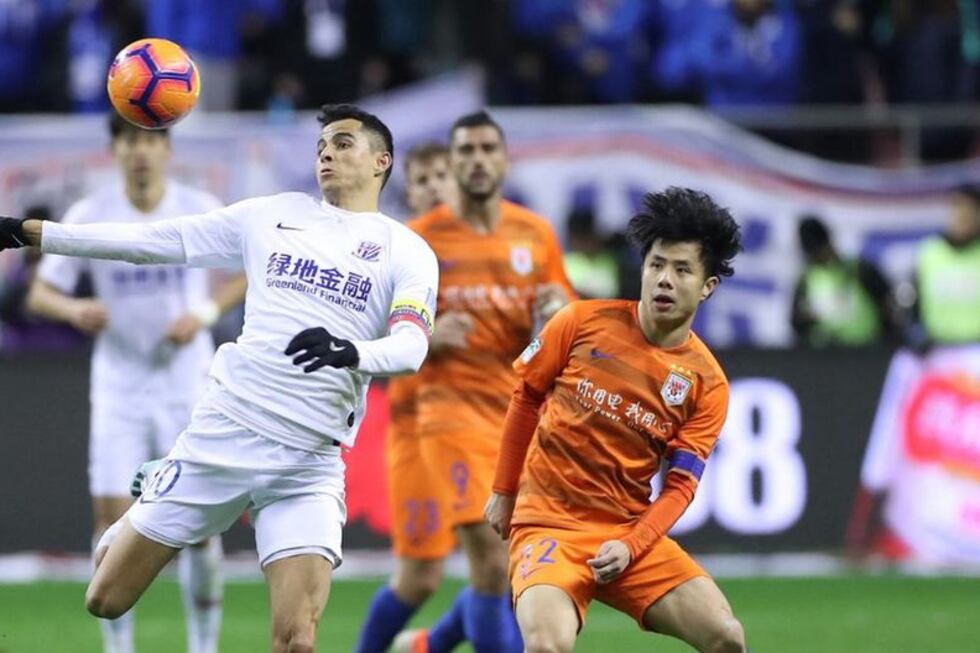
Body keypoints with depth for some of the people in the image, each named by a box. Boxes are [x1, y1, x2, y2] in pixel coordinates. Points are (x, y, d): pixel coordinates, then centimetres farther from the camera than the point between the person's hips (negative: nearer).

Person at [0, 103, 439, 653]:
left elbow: (411, 346, -14)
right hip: (222, 435, 2)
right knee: (106, 601, 6)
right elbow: (153, 240, 11)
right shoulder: (273, 215, 11)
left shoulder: (407, 252, 2)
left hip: (308, 465, -2)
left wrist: (352, 352, -37)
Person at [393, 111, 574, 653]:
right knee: (491, 562, -17)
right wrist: (429, 338, -18)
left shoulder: (536, 234, 8)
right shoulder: (420, 238, -1)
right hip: (455, 410, -5)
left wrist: (559, 315, -9)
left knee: (525, 571, 9)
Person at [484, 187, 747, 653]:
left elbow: (679, 486, -2)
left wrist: (630, 547, -19)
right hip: (548, 522, -2)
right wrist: (503, 492, 13)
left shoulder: (706, 384, -1)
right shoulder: (583, 322, -5)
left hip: (632, 533, 3)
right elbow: (526, 395, 9)